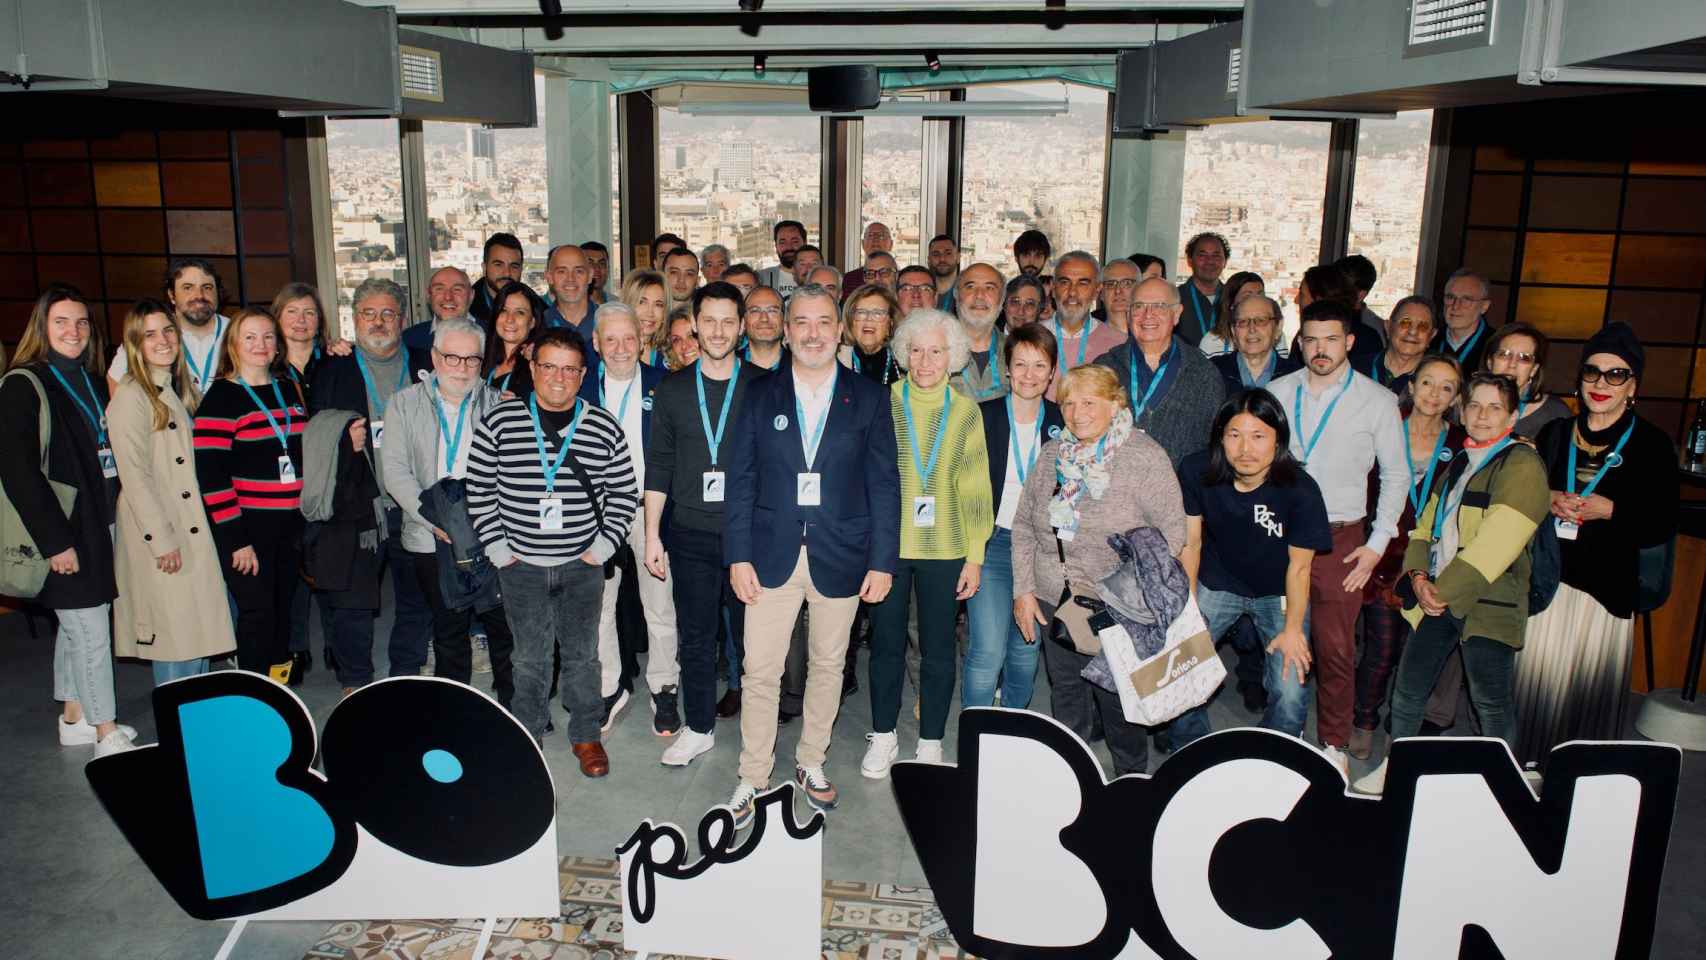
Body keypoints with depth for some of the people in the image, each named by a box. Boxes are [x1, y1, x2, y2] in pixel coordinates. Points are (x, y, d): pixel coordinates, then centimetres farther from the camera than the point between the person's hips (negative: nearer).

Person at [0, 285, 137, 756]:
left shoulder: (92, 382, 12)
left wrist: (112, 517, 8)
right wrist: (55, 540, -18)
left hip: (98, 523, 7)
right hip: (64, 531, -7)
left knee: (75, 627, 17)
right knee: (92, 634, -3)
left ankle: (73, 718, 29)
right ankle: (107, 734, 6)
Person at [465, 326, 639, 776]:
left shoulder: (604, 428, -3)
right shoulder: (498, 422, -4)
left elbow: (624, 493, 4)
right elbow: (479, 490, 2)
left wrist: (602, 547, -3)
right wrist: (497, 548, -2)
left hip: (582, 566, 0)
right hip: (521, 565, 0)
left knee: (583, 655, 10)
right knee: (529, 658, 10)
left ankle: (586, 735, 27)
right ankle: (528, 735, 28)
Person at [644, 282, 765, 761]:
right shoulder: (672, 389, 4)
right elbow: (658, 466, 6)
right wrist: (652, 536, 3)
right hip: (690, 536, 2)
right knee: (695, 636, 9)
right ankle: (699, 727, 23)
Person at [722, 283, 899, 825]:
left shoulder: (869, 399, 2)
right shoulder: (759, 397, 3)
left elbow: (884, 485, 1)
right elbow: (741, 480, 2)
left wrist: (882, 561, -4)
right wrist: (738, 556, -4)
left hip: (840, 557, 0)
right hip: (772, 555, 0)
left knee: (828, 665, 14)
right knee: (759, 672, 1)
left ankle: (811, 764, 32)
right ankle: (753, 776, 18)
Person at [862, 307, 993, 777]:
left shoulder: (965, 410, 2)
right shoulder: (883, 402, -1)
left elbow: (975, 488, 4)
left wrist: (975, 556, 1)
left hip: (943, 548, 1)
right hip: (887, 544, 0)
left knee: (938, 648, 8)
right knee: (886, 643, 9)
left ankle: (930, 742, 24)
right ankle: (883, 736, 27)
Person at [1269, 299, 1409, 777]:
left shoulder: (1378, 401, 0)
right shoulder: (1277, 393, 4)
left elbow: (1396, 476, 6)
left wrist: (1378, 544, 0)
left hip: (1341, 540, -1)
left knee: (1336, 648, 1)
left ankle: (1333, 743, 18)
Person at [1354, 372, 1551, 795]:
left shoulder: (1522, 465, -9)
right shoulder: (1458, 464, 17)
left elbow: (1494, 545, -18)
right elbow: (1425, 526, 14)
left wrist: (1443, 590, -15)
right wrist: (1419, 577, -3)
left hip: (1487, 604, -7)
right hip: (1437, 597, 7)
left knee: (1490, 700, 2)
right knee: (1407, 687, 11)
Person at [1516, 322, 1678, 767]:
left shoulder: (1652, 443, 0)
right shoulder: (1555, 434, 10)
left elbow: (1663, 526, -2)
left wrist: (1609, 510, -16)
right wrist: (1549, 501, -7)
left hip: (1607, 585, -2)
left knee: (1591, 686, 1)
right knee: (1536, 680, 5)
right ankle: (1525, 770, 18)